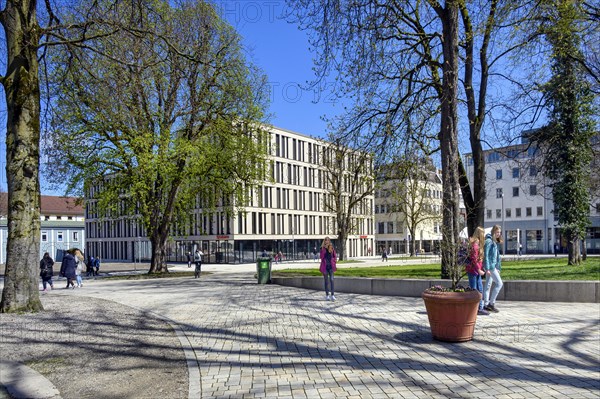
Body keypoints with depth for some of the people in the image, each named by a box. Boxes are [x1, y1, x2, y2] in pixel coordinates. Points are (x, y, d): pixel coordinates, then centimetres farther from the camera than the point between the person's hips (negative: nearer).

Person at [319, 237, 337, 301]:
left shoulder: (332, 248, 4)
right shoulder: (322, 249, 0)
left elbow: (335, 256, 13)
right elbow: (322, 257, -12)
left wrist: (334, 261, -3)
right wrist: (325, 248, -18)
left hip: (331, 266, 0)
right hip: (325, 266, 0)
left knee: (331, 280, -10)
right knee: (326, 281, 7)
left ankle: (332, 295, -10)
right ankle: (327, 295, 14)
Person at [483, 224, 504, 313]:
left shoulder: (495, 242, 15)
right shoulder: (489, 241, -12)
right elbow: (486, 255, -16)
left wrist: (498, 268, 17)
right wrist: (487, 268, -20)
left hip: (493, 266, 9)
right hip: (490, 266, -9)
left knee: (488, 285, 10)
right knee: (499, 283, -8)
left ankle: (486, 305, 14)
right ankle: (491, 303, -3)